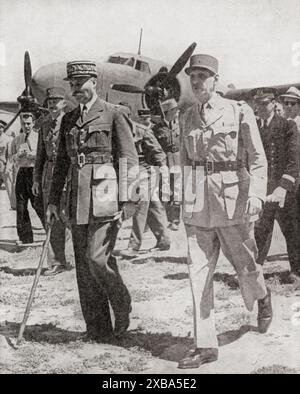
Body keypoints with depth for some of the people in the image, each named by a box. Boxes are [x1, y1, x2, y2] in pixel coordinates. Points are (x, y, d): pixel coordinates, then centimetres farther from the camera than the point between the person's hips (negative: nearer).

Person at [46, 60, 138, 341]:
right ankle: (97, 330, 16)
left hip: (104, 195, -6)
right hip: (77, 199, 6)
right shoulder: (68, 120, 16)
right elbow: (61, 162, 19)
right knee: (83, 265, 6)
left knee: (97, 258, -13)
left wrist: (127, 199, -12)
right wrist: (53, 200, 14)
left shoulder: (113, 115, 0)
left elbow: (129, 160, -4)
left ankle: (122, 306, 15)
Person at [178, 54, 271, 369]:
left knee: (245, 266, 9)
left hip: (232, 200, -3)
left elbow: (257, 159, -5)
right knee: (198, 272, 0)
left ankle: (262, 297, 45)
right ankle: (205, 345, 7)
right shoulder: (187, 118, 10)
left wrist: (255, 197, -17)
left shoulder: (239, 112, -3)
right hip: (197, 204, 4)